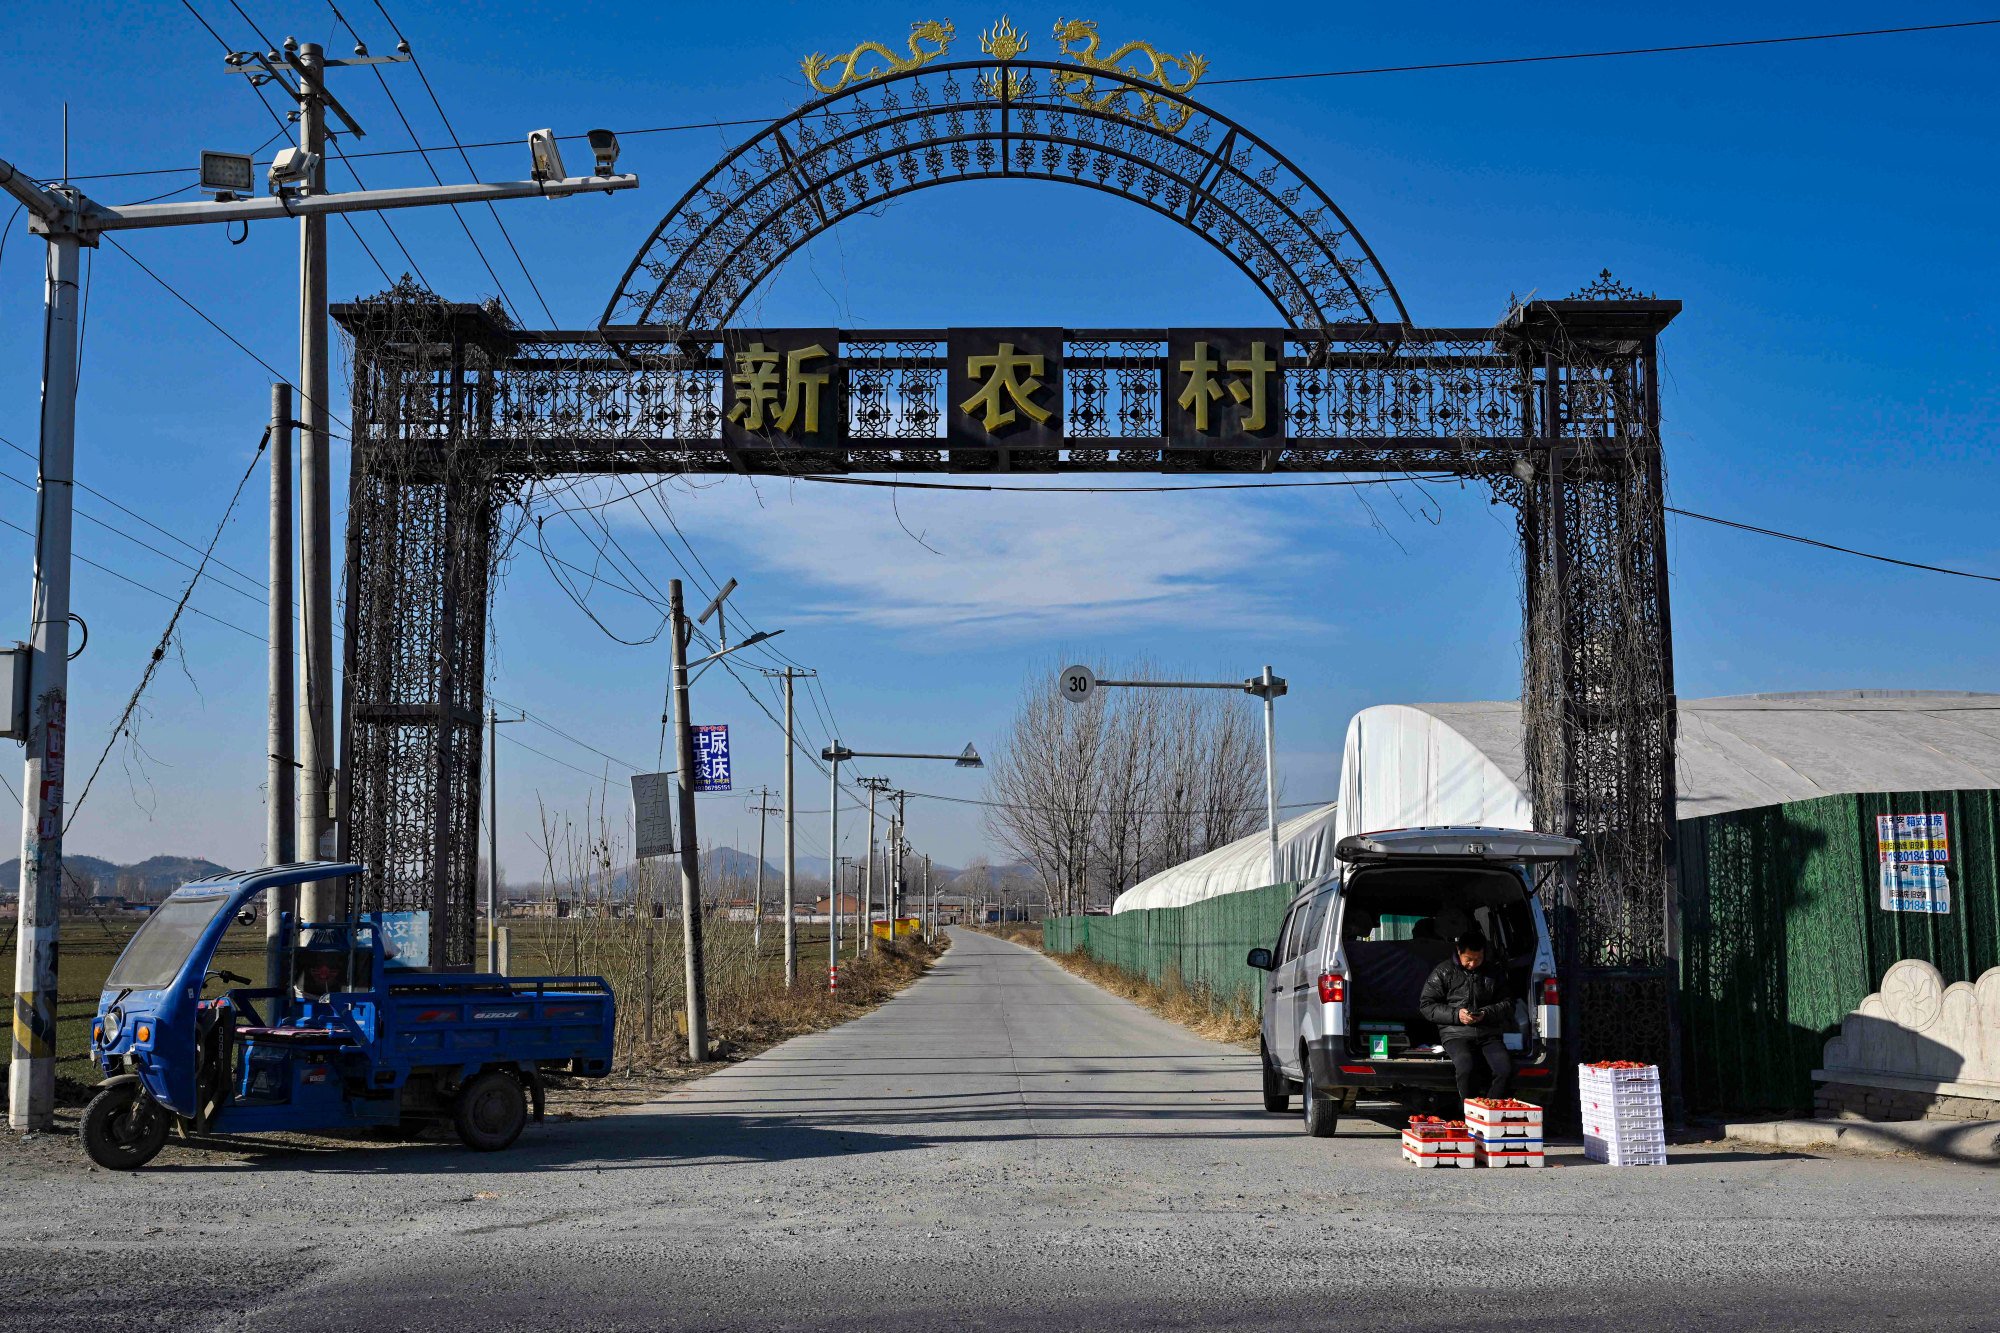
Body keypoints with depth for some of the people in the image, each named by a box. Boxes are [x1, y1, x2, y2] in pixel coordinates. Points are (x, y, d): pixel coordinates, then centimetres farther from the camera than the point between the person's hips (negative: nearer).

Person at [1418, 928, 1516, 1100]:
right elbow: (1426, 1005, 5)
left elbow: (1508, 1004, 16)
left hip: (1489, 1033, 2)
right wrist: (1455, 1015, -10)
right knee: (1466, 1068, -33)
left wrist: (1487, 1013, -5)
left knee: (1506, 1070, -26)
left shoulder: (1494, 972, 15)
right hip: (1456, 1033, -2)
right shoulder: (1443, 972, 8)